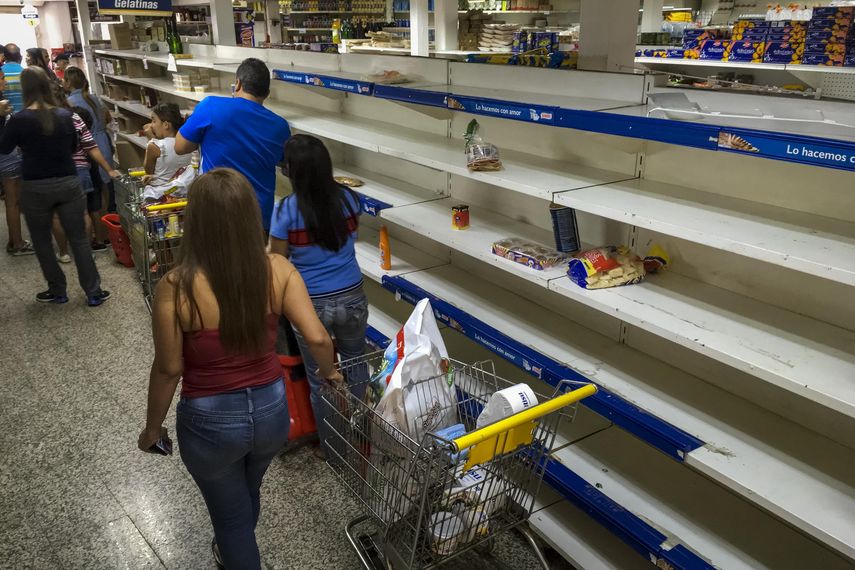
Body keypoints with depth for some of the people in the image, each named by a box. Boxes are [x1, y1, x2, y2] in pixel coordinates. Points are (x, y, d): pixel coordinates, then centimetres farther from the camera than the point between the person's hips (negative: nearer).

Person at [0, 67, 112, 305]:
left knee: (42, 241, 15)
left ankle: (57, 291, 24)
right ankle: (93, 292, 12)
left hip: (36, 188, -2)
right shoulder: (65, 115, -3)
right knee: (79, 238, 9)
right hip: (68, 183, 3)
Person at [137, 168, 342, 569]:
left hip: (211, 421, -4)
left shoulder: (176, 288, -22)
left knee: (231, 512, 22)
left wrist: (153, 427, 3)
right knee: (248, 492, 34)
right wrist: (329, 372, 6)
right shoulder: (278, 270, -15)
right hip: (271, 409, 5)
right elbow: (317, 338, -17)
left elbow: (168, 369, -14)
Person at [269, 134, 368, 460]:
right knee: (356, 370, 24)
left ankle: (328, 445, 33)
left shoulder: (287, 211, -17)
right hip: (352, 299, 3)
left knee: (319, 379, 16)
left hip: (310, 306, -3)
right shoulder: (348, 199, -7)